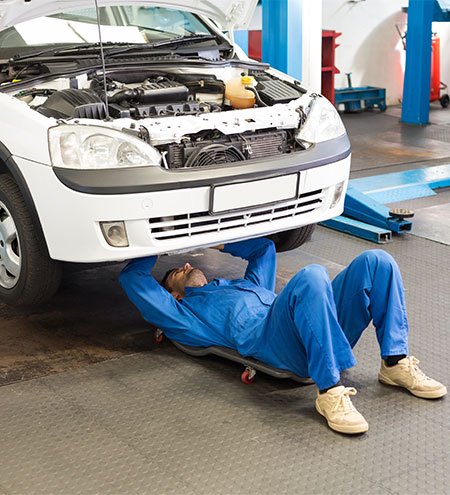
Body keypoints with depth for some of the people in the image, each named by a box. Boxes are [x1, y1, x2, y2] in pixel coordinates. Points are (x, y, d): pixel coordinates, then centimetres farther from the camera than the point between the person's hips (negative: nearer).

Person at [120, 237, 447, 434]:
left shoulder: (247, 285, 43)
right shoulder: (181, 311, 26)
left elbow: (264, 248, 56)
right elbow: (133, 277, 21)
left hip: (320, 331, 7)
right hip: (266, 339, -7)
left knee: (376, 261, -11)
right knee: (311, 276, -38)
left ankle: (395, 363, -10)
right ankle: (330, 391, -37)